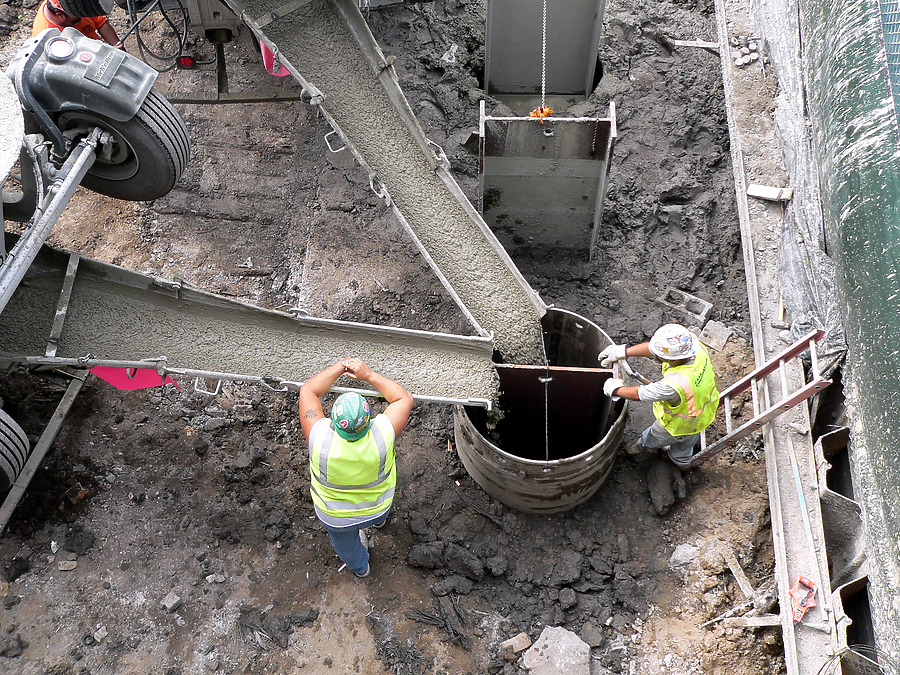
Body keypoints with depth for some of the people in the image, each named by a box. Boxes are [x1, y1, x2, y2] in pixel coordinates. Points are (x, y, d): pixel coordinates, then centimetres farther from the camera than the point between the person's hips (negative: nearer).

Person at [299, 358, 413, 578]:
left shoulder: (320, 437, -38)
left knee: (345, 543, 34)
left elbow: (308, 391, -22)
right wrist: (369, 375, -18)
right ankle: (379, 519, 68)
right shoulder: (382, 434, -38)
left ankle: (360, 568, 64)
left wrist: (340, 367, -14)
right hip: (379, 507, 0)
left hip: (335, 517, 1)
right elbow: (405, 398, -19)